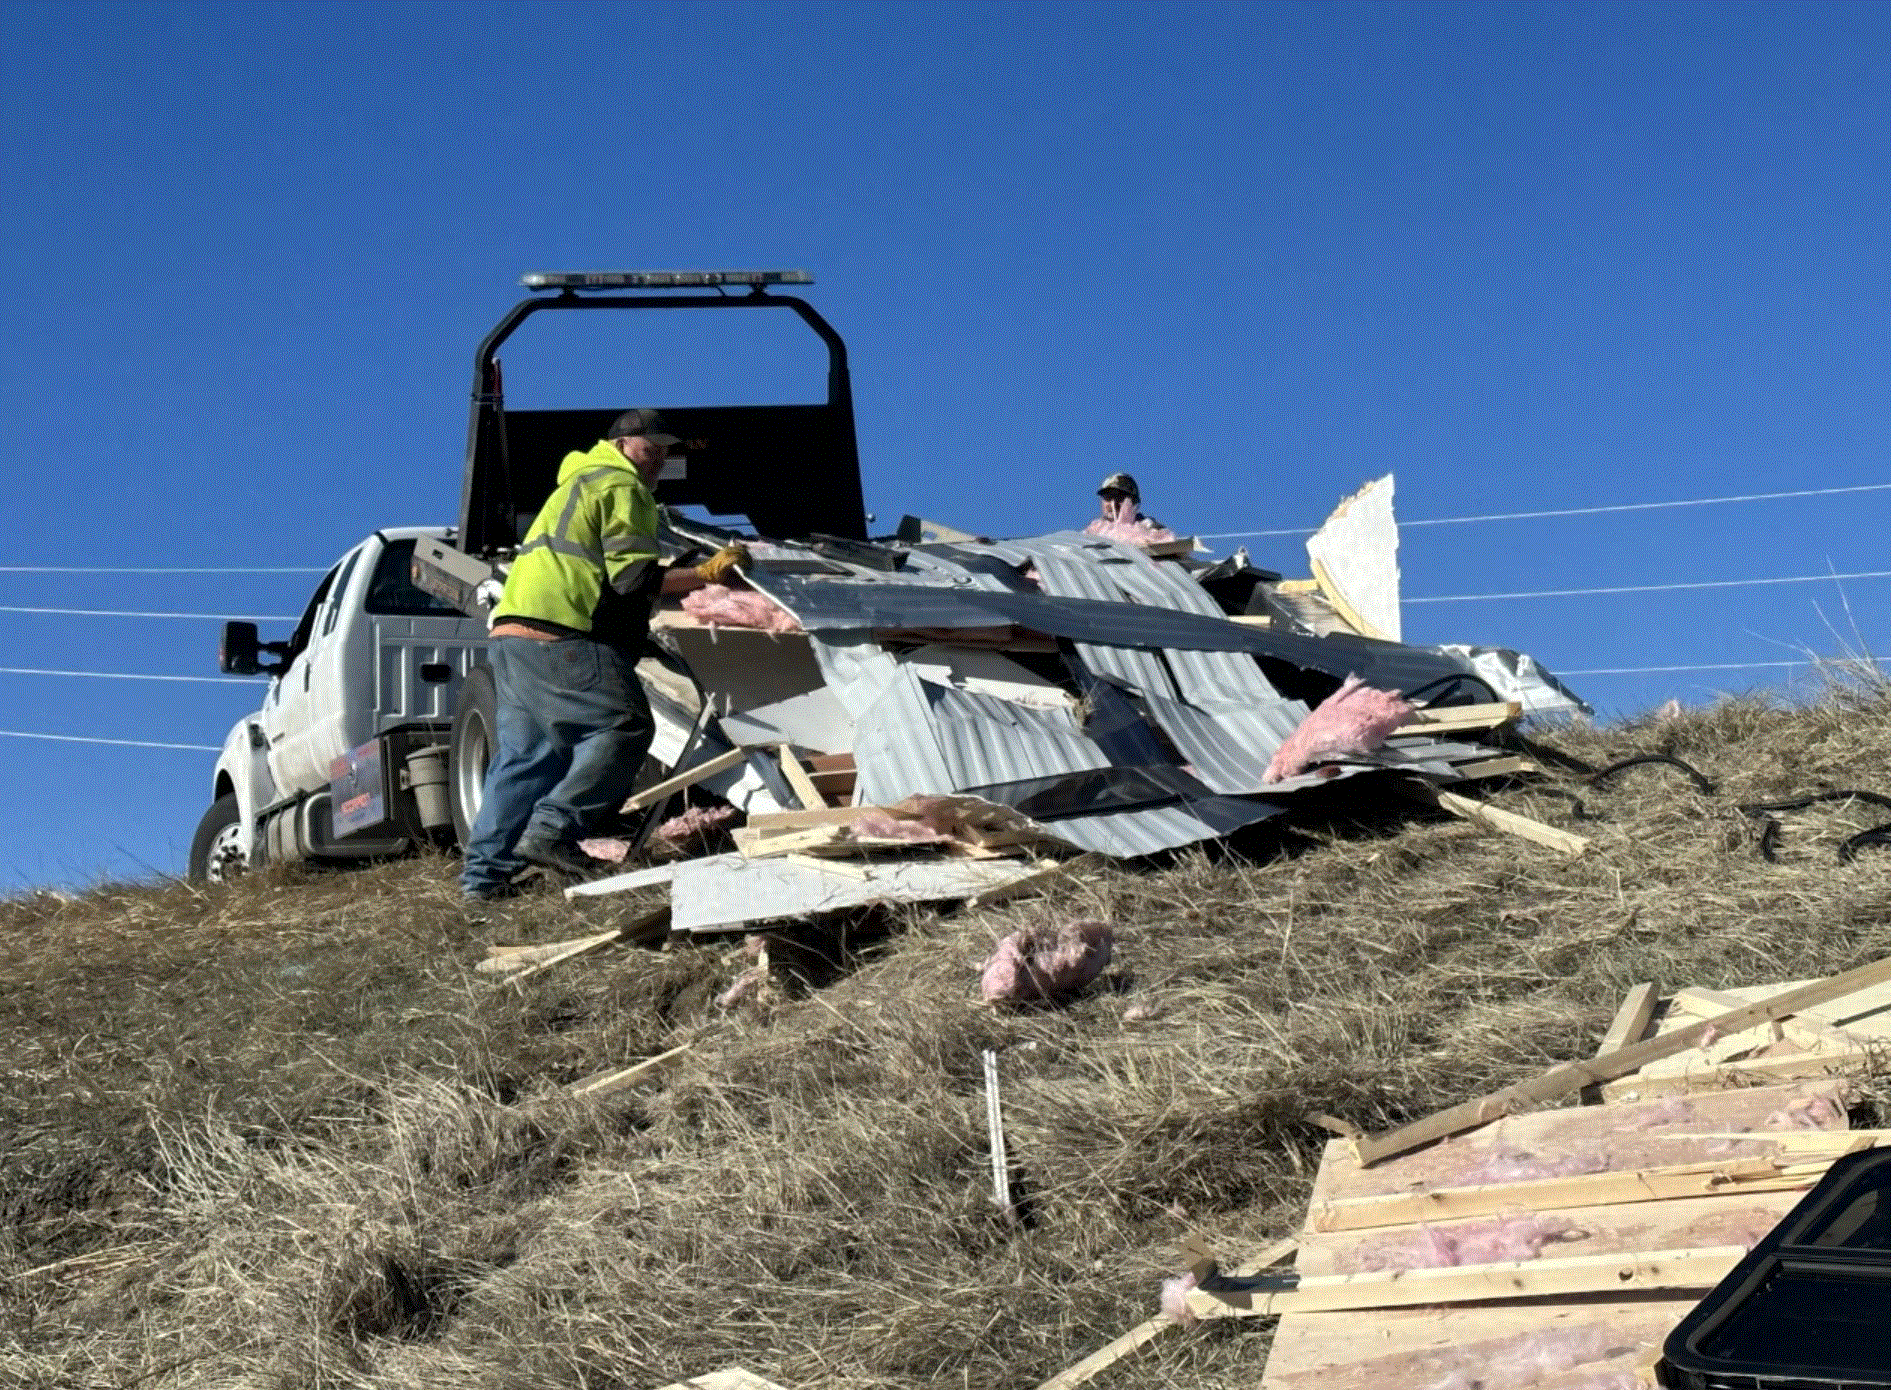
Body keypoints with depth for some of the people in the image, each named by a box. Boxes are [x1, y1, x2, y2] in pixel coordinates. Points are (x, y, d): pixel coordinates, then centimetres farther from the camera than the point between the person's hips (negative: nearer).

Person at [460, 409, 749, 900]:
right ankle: (553, 829, -19)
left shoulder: (578, 483, 33)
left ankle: (484, 872, 6)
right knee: (624, 725, -11)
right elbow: (634, 577, -10)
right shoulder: (621, 486, 0)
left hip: (511, 636, 10)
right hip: (558, 638, -10)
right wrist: (707, 575, -8)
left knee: (524, 755, 10)